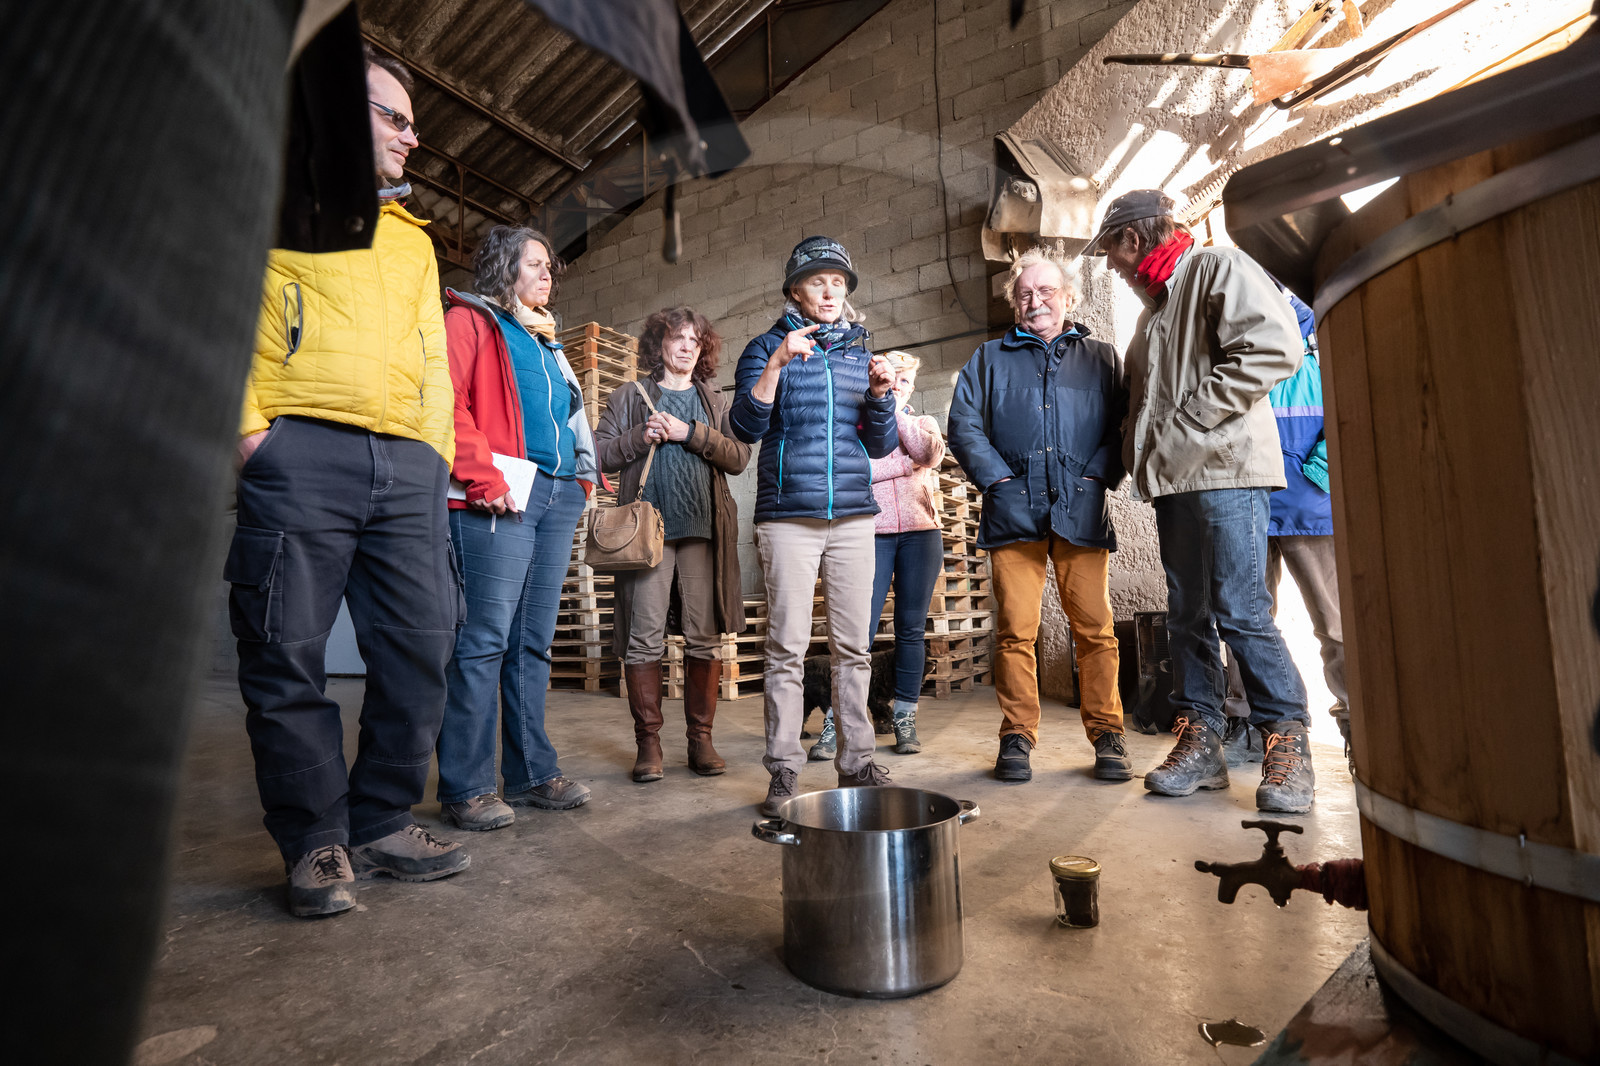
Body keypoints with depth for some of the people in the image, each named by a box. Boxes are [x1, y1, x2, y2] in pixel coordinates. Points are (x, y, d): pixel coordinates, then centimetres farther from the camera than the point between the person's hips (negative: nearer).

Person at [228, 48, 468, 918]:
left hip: (409, 464, 4)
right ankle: (317, 842, 11)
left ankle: (383, 823, 15)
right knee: (288, 653, -3)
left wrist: (438, 451, 11)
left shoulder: (413, 238, 28)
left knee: (420, 651, 0)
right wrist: (246, 425, -7)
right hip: (303, 454, -4)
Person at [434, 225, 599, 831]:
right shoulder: (469, 319, 5)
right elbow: (445, 401, -10)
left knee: (533, 642, 9)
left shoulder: (544, 340, 28)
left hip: (558, 497, 8)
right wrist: (483, 479, -17)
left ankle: (532, 773, 16)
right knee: (484, 640, -8)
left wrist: (582, 478, 14)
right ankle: (466, 787, 2)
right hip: (499, 501, -8)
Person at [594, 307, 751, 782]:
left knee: (705, 636, 1)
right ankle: (648, 741, 7)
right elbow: (599, 455, 8)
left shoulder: (714, 401, 18)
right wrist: (641, 437, -7)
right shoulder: (630, 397, 14)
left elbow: (738, 458, 5)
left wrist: (691, 434, -7)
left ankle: (700, 737, 12)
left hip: (704, 528, 2)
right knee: (644, 637, -4)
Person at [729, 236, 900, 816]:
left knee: (853, 645, 4)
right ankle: (783, 769, 5)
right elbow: (745, 426, -7)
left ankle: (856, 762, 14)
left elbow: (880, 446, 15)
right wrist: (776, 364, -17)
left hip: (853, 514, 4)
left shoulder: (860, 352, 18)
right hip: (788, 515, -3)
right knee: (788, 647, -4)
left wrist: (880, 394, -3)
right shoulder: (768, 347, 8)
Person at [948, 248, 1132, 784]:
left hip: (1082, 513, 0)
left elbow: (1123, 424, 9)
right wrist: (998, 481, -5)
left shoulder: (1102, 358, 20)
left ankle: (1107, 736, 11)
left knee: (1095, 628, -2)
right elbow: (964, 426, 7)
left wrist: (1096, 478, -6)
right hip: (1013, 512, 0)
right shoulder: (989, 359, 19)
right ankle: (1017, 736, 8)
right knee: (1015, 629, -2)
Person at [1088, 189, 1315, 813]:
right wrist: (1141, 450, 14)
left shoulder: (1218, 268, 0)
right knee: (1187, 615, 7)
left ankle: (1287, 745, 4)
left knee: (1240, 613, -10)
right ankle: (1200, 743, 14)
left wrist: (1187, 422, -15)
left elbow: (1275, 349, -15)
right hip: (1173, 479, 9)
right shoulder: (1155, 304, 26)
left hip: (1224, 471, -8)